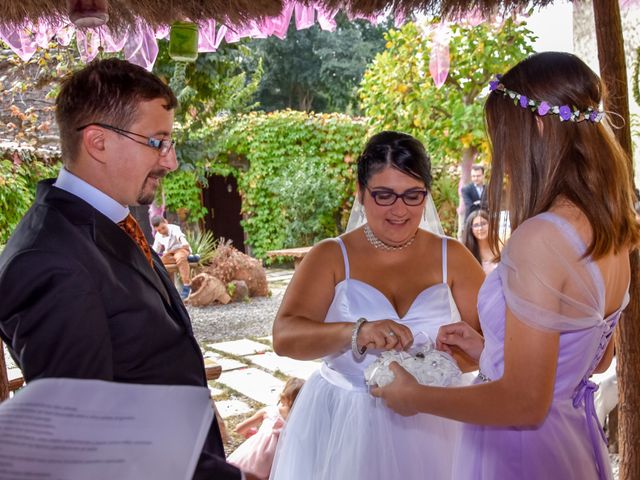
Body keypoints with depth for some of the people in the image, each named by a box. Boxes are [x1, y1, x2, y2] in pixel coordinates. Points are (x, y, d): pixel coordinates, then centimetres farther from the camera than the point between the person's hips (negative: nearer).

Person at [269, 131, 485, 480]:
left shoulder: (452, 258, 0)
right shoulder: (331, 257, -4)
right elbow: (284, 337, -17)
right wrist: (356, 332, -33)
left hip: (431, 425, 1)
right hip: (343, 426, -1)